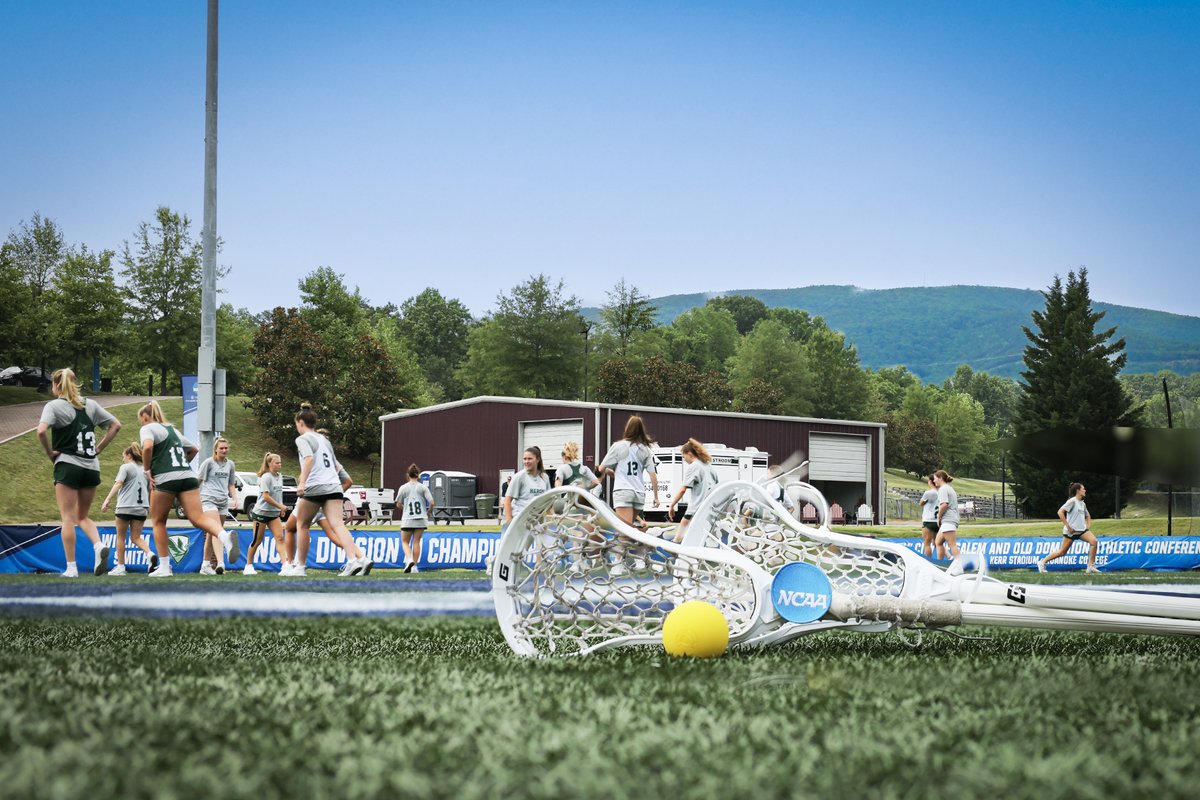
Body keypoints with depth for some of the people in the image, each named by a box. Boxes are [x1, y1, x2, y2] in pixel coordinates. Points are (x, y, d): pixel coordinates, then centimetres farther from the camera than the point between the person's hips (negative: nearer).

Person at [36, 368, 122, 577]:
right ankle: (99, 545, -11)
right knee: (83, 516, 16)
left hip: (68, 465, -5)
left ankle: (71, 568, -3)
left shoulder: (54, 405, -5)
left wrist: (49, 452, -7)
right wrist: (99, 448, 12)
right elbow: (116, 425, 14)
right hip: (91, 467, 5)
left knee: (68, 518, 0)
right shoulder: (90, 405, 11)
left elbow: (41, 430, -21)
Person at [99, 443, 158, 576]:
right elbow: (150, 490, 21)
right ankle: (150, 554, -21)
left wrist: (107, 500, -22)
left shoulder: (126, 467, -1)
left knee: (120, 537, 9)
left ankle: (120, 567, 11)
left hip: (126, 507, -5)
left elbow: (118, 484, -15)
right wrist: (149, 506, 34)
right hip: (142, 508, 5)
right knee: (136, 537, 7)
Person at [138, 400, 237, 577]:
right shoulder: (172, 429, 28)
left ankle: (164, 567, 11)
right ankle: (225, 537, -38)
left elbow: (147, 446, -17)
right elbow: (193, 449, 38)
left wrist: (147, 470, -6)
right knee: (198, 518, -9)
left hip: (165, 478, -5)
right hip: (188, 476, 6)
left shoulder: (148, 428, 5)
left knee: (158, 522, 12)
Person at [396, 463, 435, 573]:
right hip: (421, 519, 1)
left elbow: (398, 504, 3)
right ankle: (414, 566, 6)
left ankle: (409, 559, -16)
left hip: (407, 519, -1)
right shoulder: (423, 487, -1)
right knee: (416, 542, 8)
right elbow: (431, 502, -6)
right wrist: (429, 511, 13)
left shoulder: (403, 488, -2)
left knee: (405, 542, 9)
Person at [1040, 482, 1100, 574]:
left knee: (1094, 541, -18)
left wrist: (1088, 527, 14)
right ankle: (1043, 562, 17)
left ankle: (1091, 566, -14)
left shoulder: (1083, 504, 14)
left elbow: (1088, 516, 31)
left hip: (1082, 530, 7)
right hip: (1071, 531, -7)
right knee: (1062, 552, -1)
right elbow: (1060, 512, -19)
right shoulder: (1072, 501, -10)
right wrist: (1068, 527, -19)